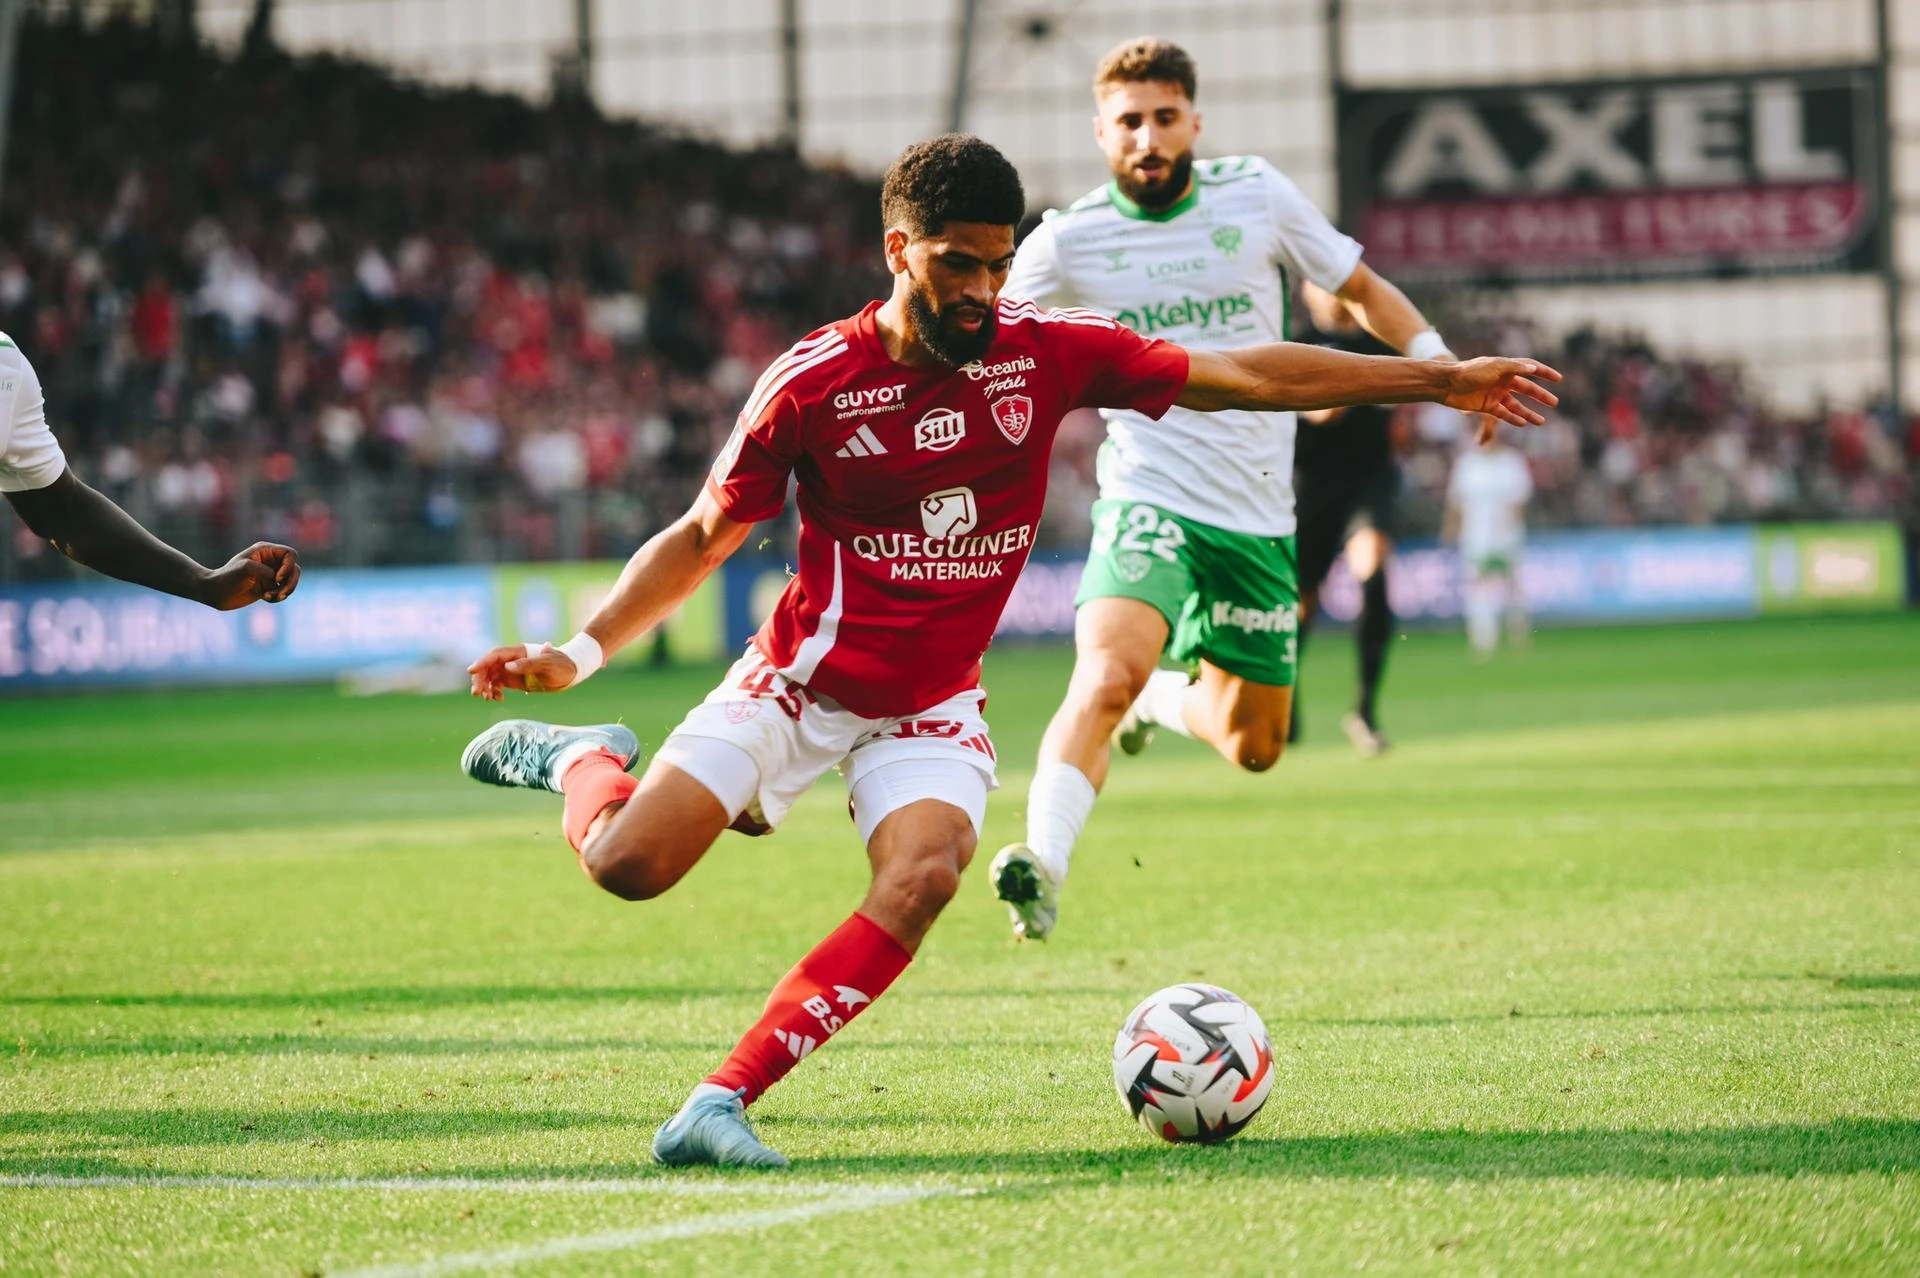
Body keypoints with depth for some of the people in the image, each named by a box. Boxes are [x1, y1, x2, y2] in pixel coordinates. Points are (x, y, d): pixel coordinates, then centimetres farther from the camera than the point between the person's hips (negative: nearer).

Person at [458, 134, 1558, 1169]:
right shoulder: (812, 382, -12)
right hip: (799, 684, -1)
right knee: (628, 866, -14)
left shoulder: (1047, 351, -8)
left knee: (922, 882, -27)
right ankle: (587, 761, 23)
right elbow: (701, 540, -1)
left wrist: (1438, 380, -7)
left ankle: (724, 1099, -23)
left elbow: (1246, 377, -5)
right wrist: (580, 650, -12)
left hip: (931, 707, 2)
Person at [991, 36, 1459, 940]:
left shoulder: (1256, 196, -1)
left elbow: (1359, 289, 11)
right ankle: (1043, 863, -35)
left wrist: (1439, 363, -2)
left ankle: (1169, 703, 45)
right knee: (1108, 676, -31)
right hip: (1150, 500, -3)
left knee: (1253, 747, 12)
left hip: (1258, 517, 3)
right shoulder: (1068, 241, -5)